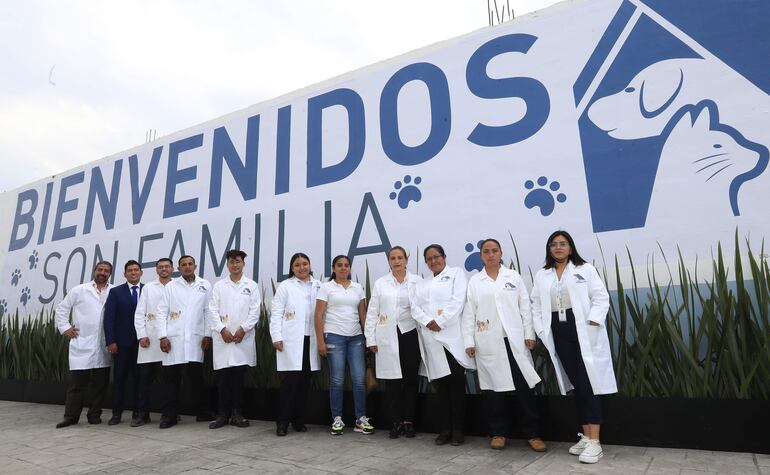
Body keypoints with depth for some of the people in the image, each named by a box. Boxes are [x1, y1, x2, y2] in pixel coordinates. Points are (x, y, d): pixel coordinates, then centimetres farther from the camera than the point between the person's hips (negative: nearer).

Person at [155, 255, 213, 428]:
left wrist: (207, 335, 0)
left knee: (196, 376, 5)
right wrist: (163, 337, -4)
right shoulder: (171, 286, 7)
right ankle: (170, 415, 14)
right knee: (172, 378, 4)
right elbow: (161, 312, 4)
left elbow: (208, 312, 6)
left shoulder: (205, 286, 8)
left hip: (196, 339, 0)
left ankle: (203, 412, 18)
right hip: (173, 339, 0)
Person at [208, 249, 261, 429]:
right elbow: (213, 311, 2)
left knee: (239, 377, 3)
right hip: (223, 338, 1)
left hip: (243, 338, -1)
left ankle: (237, 414, 13)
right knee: (223, 377, 3)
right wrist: (222, 329, -9)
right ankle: (223, 414, 13)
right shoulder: (219, 286, 9)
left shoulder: (251, 286, 7)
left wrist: (243, 329, -10)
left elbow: (255, 311, 0)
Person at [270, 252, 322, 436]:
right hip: (290, 340, -3)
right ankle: (283, 422, 10)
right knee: (290, 381, -3)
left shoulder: (318, 286, 10)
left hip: (310, 340, 3)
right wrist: (276, 337, -8)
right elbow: (276, 313, 0)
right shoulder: (285, 286, 4)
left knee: (304, 381, 8)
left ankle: (298, 420, 21)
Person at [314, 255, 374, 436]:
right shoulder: (326, 287, 0)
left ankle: (361, 420, 13)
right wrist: (320, 341, -9)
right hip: (334, 337, -3)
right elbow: (319, 315, -4)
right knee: (337, 380, 3)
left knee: (360, 379, 1)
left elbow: (363, 314, 9)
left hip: (356, 337, 3)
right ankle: (337, 420, 17)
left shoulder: (358, 287, 10)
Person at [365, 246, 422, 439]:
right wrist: (371, 339, 1)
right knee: (392, 381, 5)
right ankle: (396, 422, 18)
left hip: (410, 334, 0)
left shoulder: (417, 281, 3)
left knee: (411, 379, 5)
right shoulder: (380, 283, 7)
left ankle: (409, 421, 20)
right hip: (388, 337, 1)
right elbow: (372, 312, 6)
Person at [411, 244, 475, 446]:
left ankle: (458, 430, 8)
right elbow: (415, 308, 8)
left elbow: (458, 300, -7)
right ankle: (445, 429, 14)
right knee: (441, 384, 7)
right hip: (431, 339, 4)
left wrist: (440, 322, -13)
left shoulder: (456, 273, 9)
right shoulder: (421, 284, 23)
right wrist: (427, 322, -10)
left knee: (456, 383, -2)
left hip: (452, 336, -4)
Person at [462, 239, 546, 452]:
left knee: (524, 386, 2)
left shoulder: (514, 276, 9)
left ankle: (533, 434, 13)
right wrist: (469, 341, -2)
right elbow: (468, 313, 3)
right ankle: (498, 433, 18)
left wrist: (529, 334, 0)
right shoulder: (474, 281, 6)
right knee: (492, 388, 5)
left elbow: (525, 306, 6)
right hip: (488, 343, 0)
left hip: (514, 339, 0)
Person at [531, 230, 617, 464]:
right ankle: (586, 436, 18)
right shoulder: (541, 275, 12)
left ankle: (595, 442, -1)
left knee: (589, 384, -5)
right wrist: (542, 331, -1)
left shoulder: (585, 269, 2)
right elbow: (536, 306, 9)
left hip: (584, 332, -3)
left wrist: (592, 323, -15)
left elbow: (601, 297, -4)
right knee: (576, 385, 9)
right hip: (559, 333, 3)